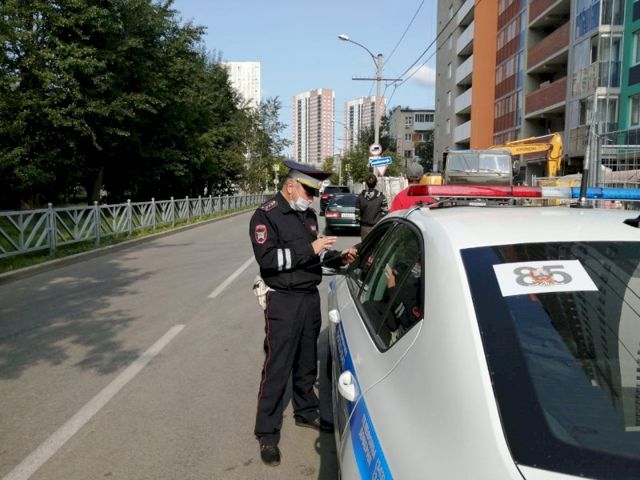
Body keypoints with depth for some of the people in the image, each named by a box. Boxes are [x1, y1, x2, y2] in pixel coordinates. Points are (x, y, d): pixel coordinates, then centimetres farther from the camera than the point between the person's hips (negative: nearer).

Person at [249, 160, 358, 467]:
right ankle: (267, 433, 11)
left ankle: (305, 412, 36)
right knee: (277, 369, -1)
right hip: (283, 302, -7)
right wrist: (309, 249, -23)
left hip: (311, 298, 7)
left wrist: (338, 258, 2)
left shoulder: (308, 215, 12)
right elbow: (267, 259, -22)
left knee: (307, 363, 17)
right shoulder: (266, 216, -10)